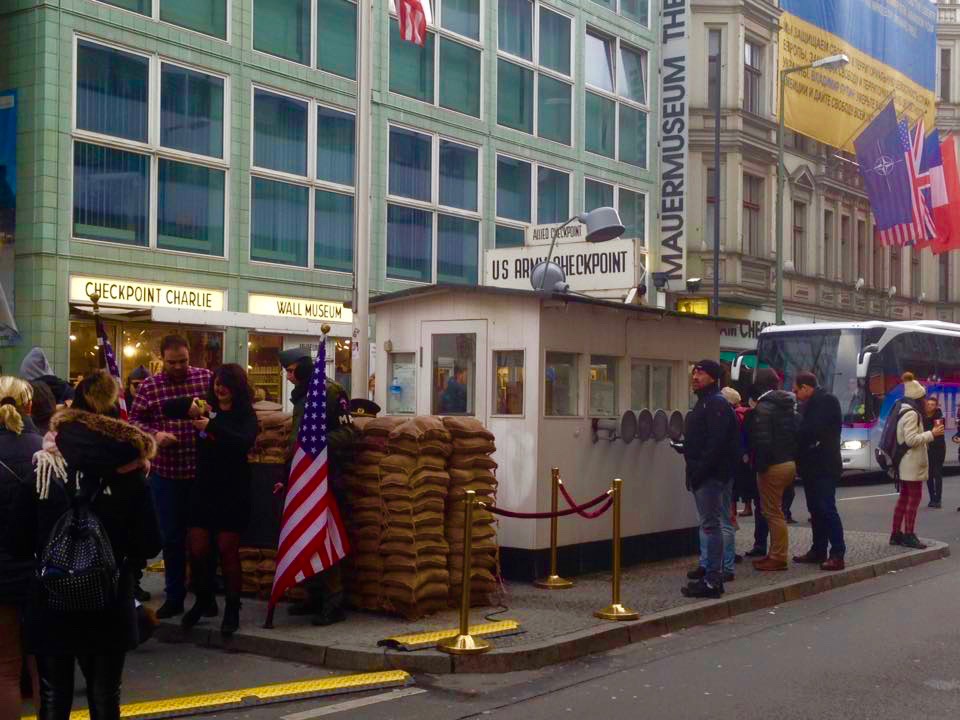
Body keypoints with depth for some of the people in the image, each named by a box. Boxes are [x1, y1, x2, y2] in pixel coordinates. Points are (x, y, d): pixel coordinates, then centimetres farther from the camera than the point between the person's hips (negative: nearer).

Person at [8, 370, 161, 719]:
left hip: (51, 603, 1)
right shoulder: (128, 475, -9)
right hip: (108, 607, 0)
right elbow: (149, 546, -7)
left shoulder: (41, 468, -7)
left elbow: (21, 540, -5)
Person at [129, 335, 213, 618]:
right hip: (166, 472, 1)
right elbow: (134, 420, 3)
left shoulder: (207, 378, -1)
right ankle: (174, 596, 21)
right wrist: (154, 434, -16)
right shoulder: (149, 386, 0)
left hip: (203, 471, -1)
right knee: (171, 536, 10)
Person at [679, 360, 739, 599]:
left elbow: (715, 444, -21)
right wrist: (685, 448, 10)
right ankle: (710, 575, 18)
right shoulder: (704, 403, 20)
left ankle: (712, 580, -7)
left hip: (711, 476, -10)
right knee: (710, 524, 13)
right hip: (703, 475, 10)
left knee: (711, 525, -8)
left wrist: (699, 471, -22)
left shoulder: (717, 404, -12)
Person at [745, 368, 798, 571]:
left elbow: (762, 440, -20)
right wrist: (792, 456, 16)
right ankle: (776, 554, 22)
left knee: (773, 512, -3)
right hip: (790, 463, 9)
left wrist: (759, 465, -11)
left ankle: (778, 558, -1)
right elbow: (796, 434, 14)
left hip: (773, 466, -9)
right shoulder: (788, 404, 13)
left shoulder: (763, 407, -14)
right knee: (776, 511, 17)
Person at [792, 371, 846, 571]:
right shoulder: (810, 403, 18)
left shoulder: (826, 400, -12)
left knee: (827, 508, -12)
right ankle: (818, 550, 19)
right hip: (814, 465, 10)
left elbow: (812, 429, -21)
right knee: (816, 509, 12)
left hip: (824, 466, -10)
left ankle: (837, 554, -12)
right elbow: (805, 429, 15)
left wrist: (795, 443, -7)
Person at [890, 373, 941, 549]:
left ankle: (896, 534, 15)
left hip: (906, 463, 11)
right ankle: (908, 535, -7)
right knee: (914, 497, -7)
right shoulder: (911, 414, -17)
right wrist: (932, 434, -18)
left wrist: (929, 435, 17)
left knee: (904, 497, 13)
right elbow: (911, 440, -23)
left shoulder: (904, 411, 15)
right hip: (912, 463, -11)